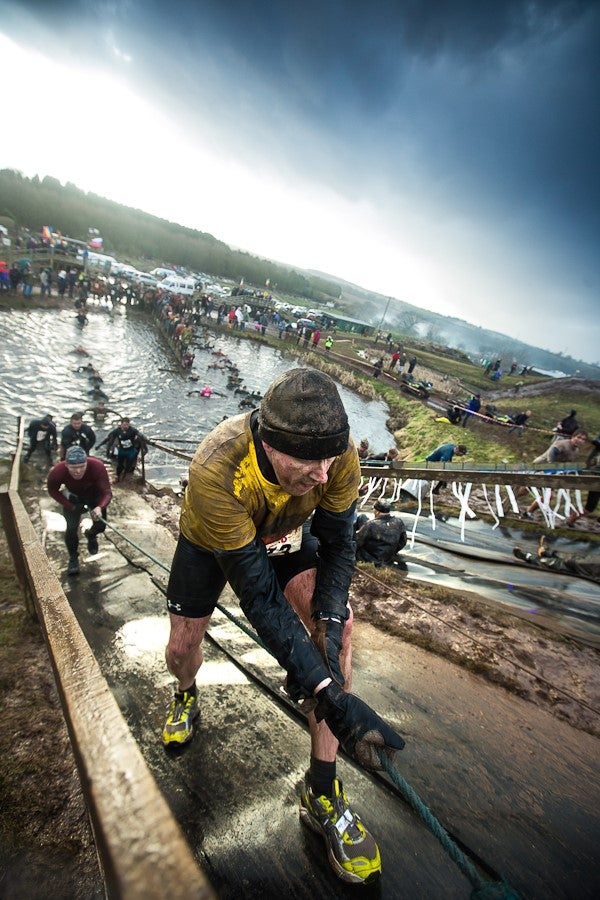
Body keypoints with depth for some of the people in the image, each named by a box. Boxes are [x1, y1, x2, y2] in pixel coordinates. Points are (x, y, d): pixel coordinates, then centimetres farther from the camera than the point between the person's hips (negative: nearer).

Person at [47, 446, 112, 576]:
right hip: (74, 497, 0)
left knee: (101, 525, 0)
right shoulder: (57, 472, -37)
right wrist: (70, 506, -23)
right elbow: (53, 491, -15)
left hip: (95, 494, 0)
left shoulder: (97, 467, -42)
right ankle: (73, 559, 24)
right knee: (72, 528, -2)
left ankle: (91, 535, 39)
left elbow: (107, 492, -38)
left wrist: (100, 507, -58)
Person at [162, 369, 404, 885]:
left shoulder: (339, 456, -33)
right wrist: (329, 693, -42)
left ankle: (323, 794, -2)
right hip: (211, 540, -1)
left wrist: (329, 622, -34)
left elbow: (339, 543, -19)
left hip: (285, 534, 2)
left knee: (338, 622, -19)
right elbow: (259, 596, -40)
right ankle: (186, 697, 46)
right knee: (182, 649, 4)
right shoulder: (216, 472, -43)